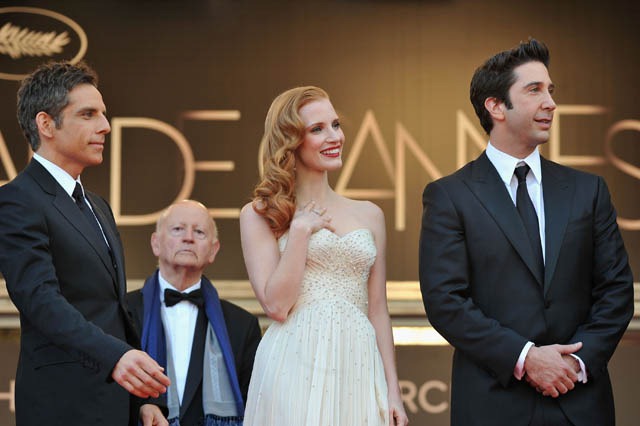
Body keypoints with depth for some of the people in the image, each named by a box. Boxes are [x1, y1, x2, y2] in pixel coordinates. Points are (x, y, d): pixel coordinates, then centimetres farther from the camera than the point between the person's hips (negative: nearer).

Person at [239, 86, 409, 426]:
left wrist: (392, 390, 7)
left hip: (358, 369, 3)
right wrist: (300, 231, -10)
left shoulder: (369, 215, 12)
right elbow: (276, 306, -6)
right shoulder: (258, 216, 2)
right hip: (295, 369, -3)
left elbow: (377, 310, 12)